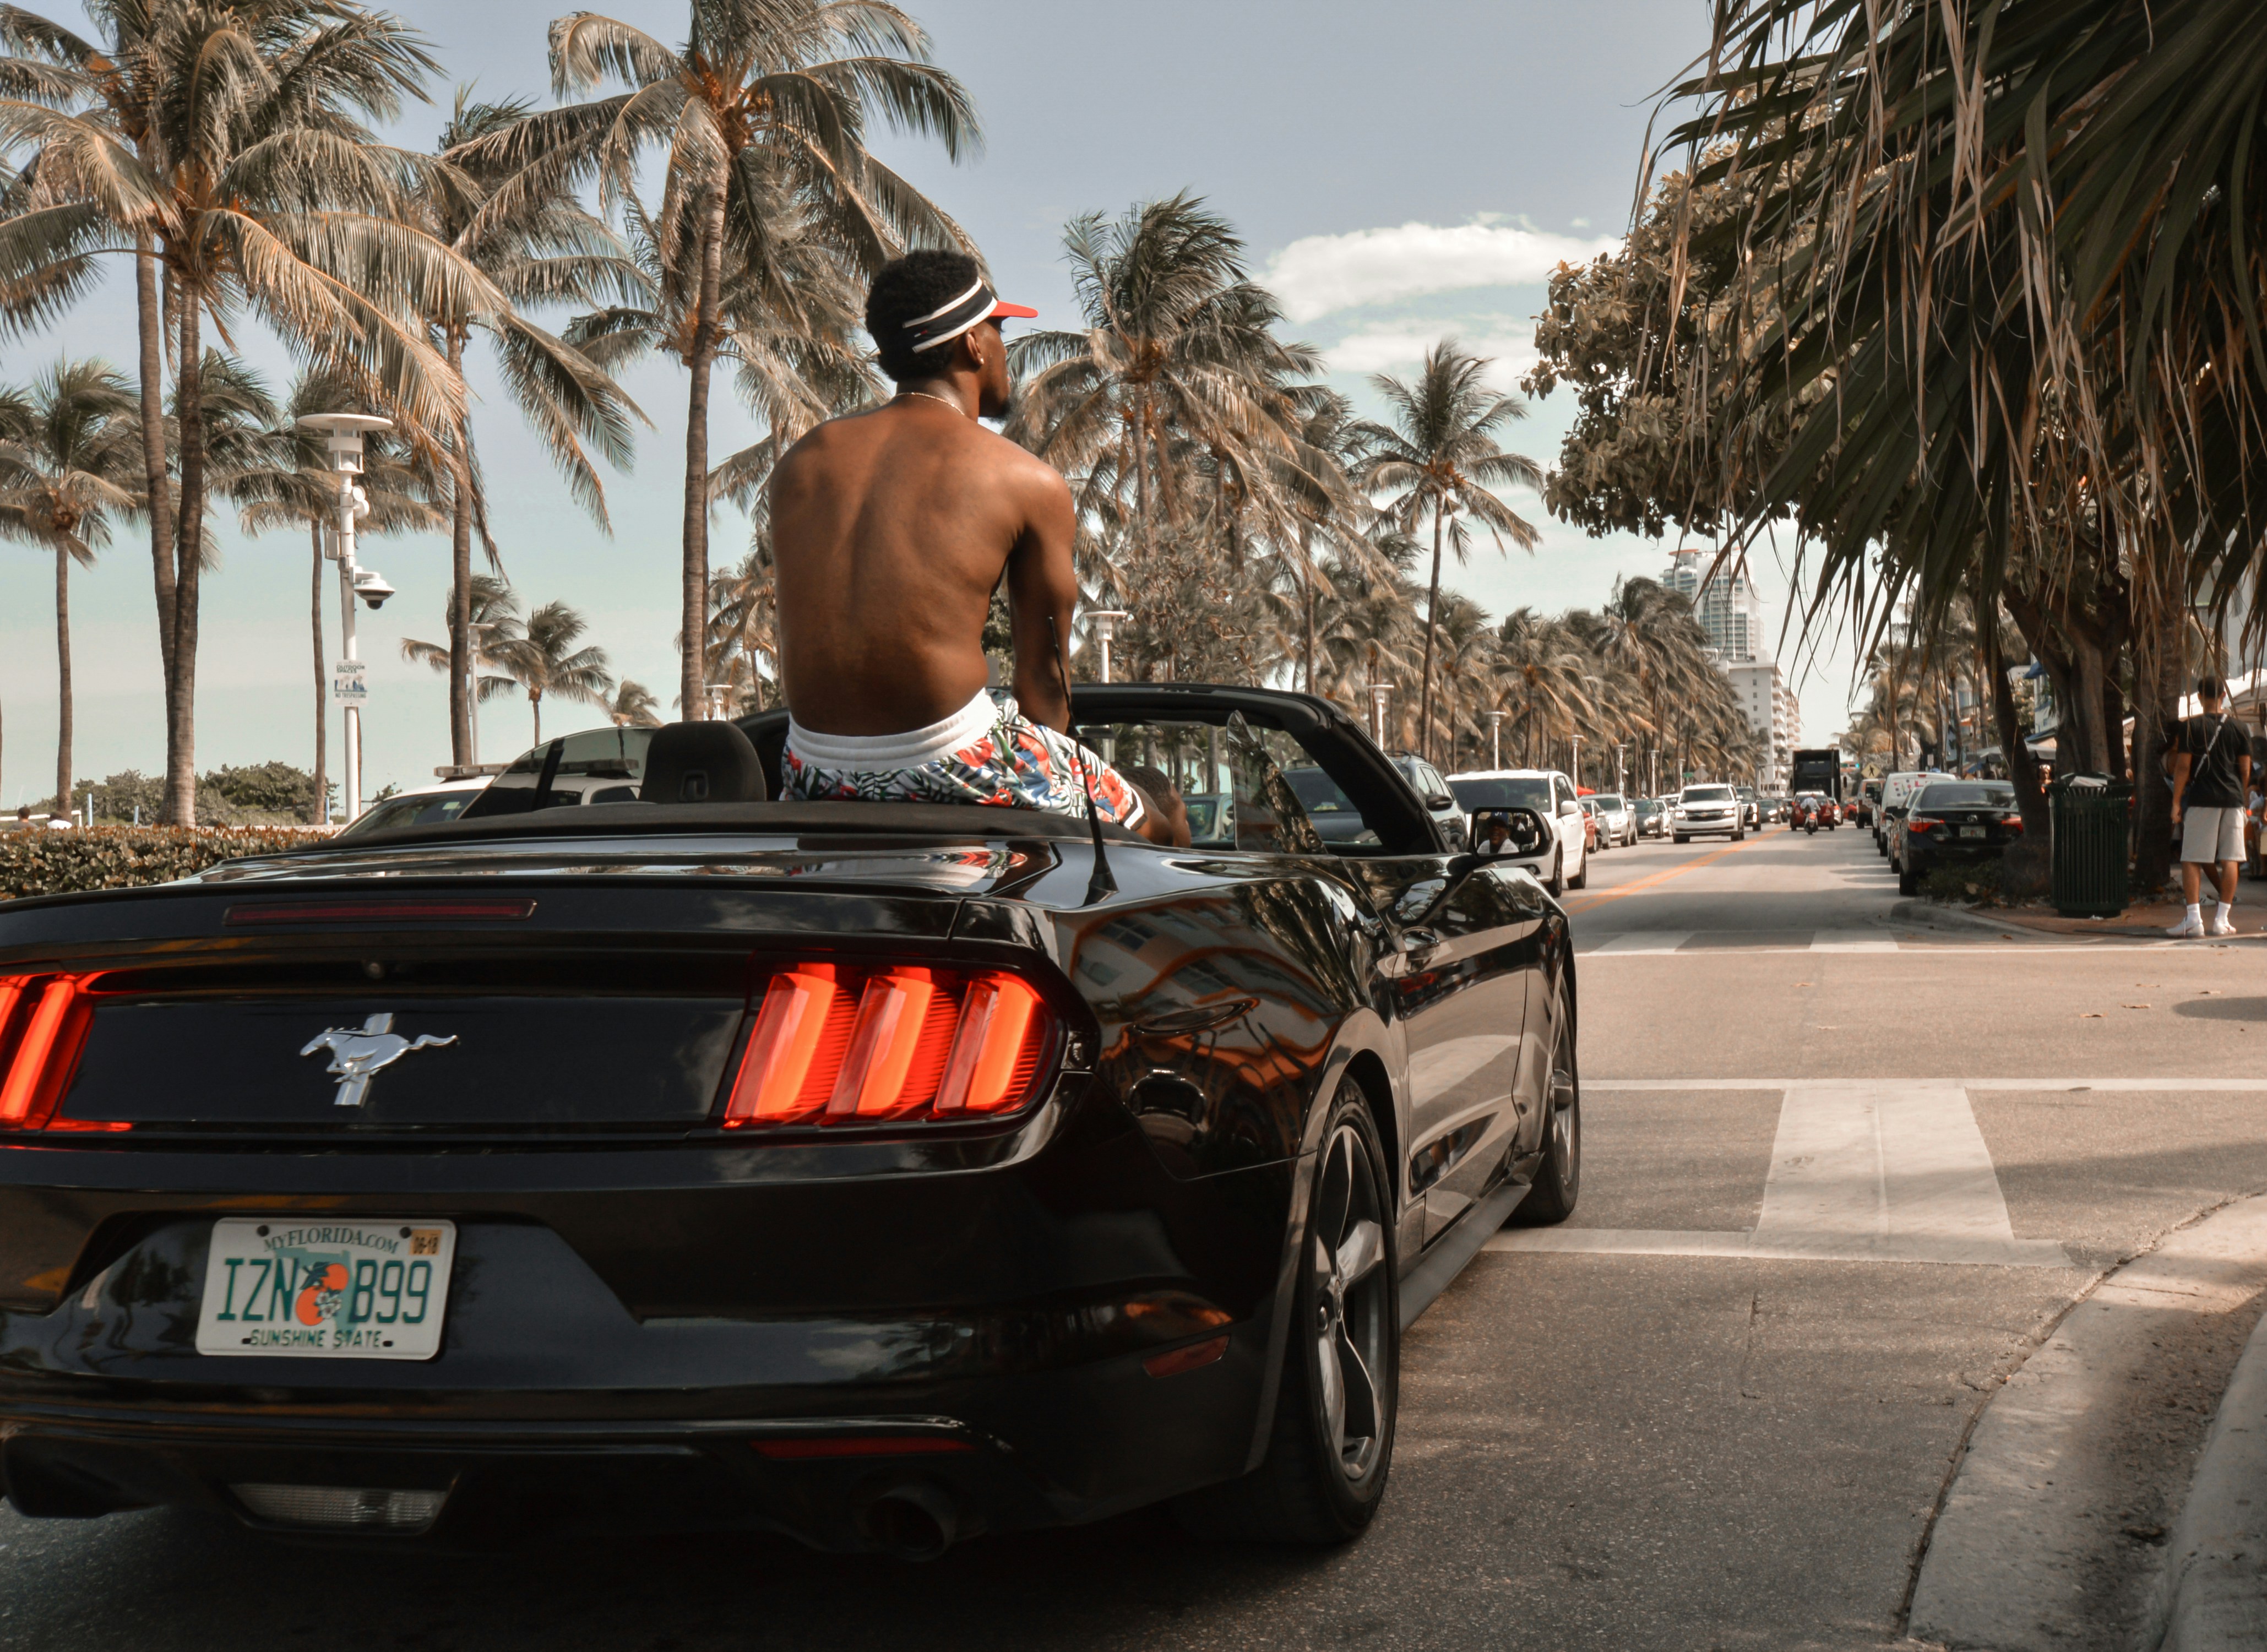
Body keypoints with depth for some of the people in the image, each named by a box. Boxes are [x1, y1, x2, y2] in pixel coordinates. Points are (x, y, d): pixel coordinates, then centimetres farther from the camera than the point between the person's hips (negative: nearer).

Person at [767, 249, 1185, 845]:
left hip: (816, 777, 6)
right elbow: (1044, 673, 4)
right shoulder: (1030, 483, -2)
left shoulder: (800, 462, 12)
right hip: (948, 766, -5)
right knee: (1153, 830, 19)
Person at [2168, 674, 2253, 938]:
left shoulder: (2192, 726, -4)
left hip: (2202, 800, -3)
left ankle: (2193, 919, -11)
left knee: (2191, 859, -2)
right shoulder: (2237, 727, 6)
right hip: (2232, 799, 3)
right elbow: (2245, 769, 8)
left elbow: (2182, 767, -6)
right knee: (2229, 859, 6)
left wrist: (2176, 802, -1)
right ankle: (2223, 919, 6)